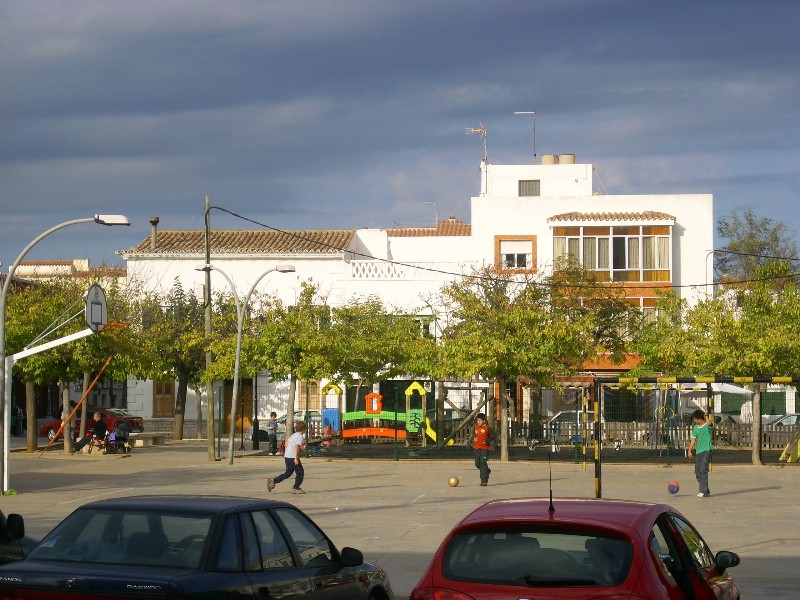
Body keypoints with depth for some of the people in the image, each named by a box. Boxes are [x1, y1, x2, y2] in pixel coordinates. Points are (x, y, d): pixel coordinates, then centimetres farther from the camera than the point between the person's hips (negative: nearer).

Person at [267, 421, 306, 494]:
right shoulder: (300, 437, -11)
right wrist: (296, 458, -26)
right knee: (300, 472, 3)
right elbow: (296, 447, -22)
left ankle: (273, 481, 7)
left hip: (287, 456, 9)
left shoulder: (294, 435, 17)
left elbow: (286, 443, 23)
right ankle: (296, 488, 4)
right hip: (293, 457, -9)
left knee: (288, 473, 16)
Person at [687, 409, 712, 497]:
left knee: (703, 471, -17)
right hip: (698, 452, 8)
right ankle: (706, 491, 20)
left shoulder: (707, 426, -5)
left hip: (706, 450, -8)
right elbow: (693, 439, 18)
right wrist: (689, 450, 11)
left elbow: (709, 423, -30)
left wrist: (706, 416, -12)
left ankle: (703, 491, -17)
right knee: (698, 473, 8)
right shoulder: (696, 428, 14)